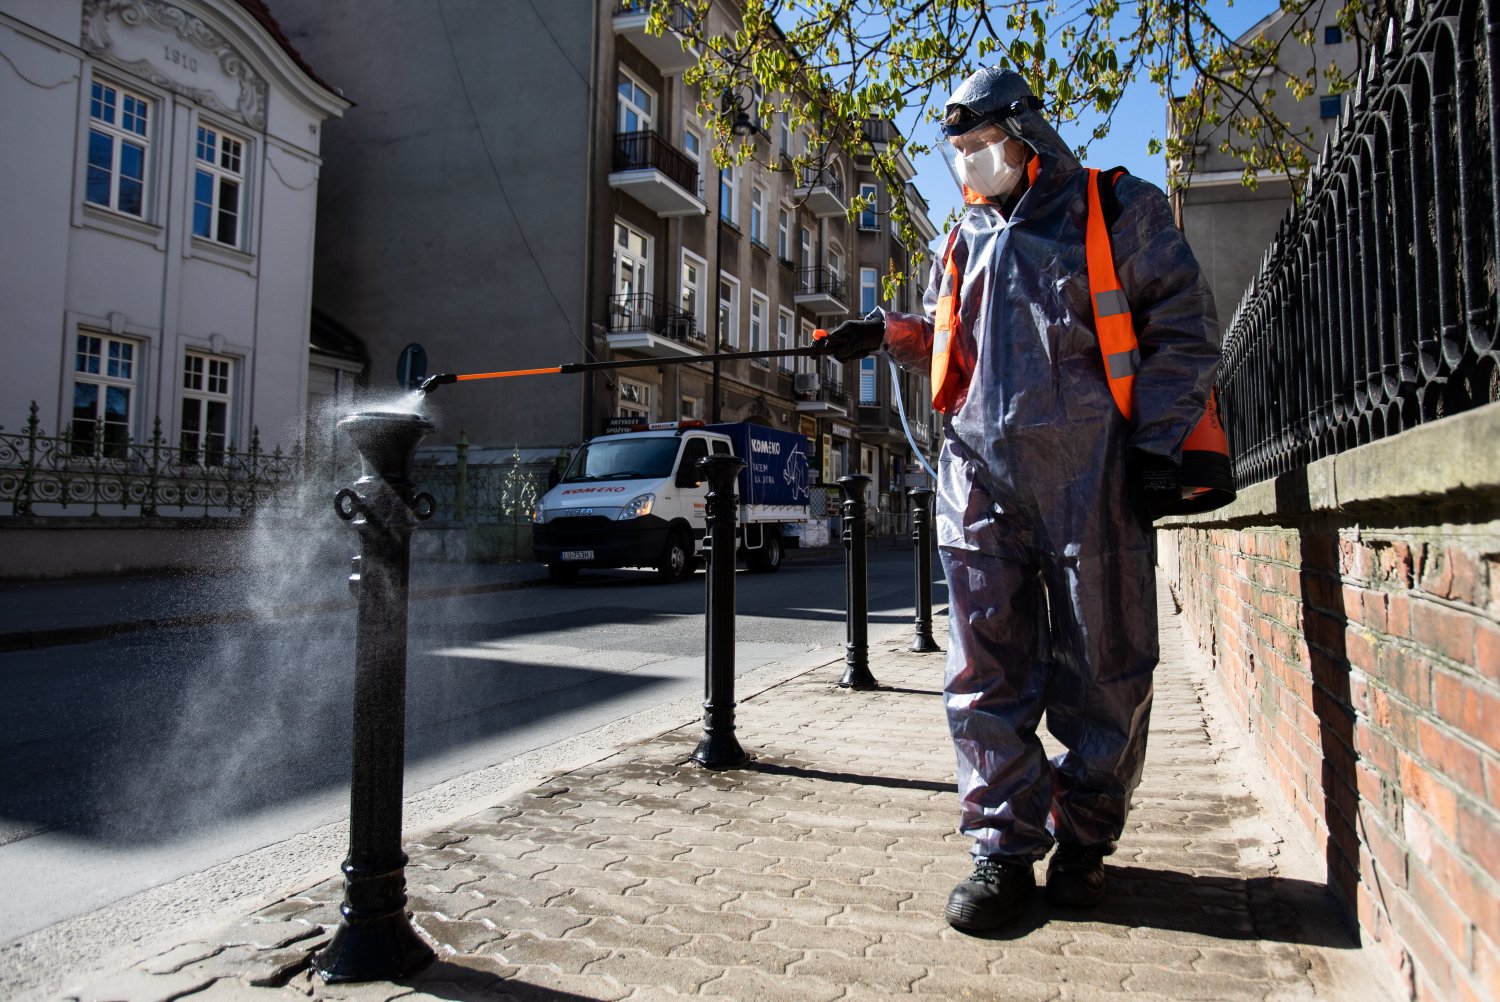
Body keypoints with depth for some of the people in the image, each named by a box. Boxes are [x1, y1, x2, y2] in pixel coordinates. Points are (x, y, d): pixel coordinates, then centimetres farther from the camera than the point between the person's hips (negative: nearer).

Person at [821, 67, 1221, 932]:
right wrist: (888, 334, 10)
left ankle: (1084, 839, 20)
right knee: (987, 670, 0)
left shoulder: (1118, 210, 8)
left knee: (1103, 665, 3)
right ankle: (1005, 847, 10)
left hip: (1091, 472, -3)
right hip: (982, 473, 4)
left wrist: (1157, 441, -6)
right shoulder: (966, 241, 22)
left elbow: (1185, 330, 3)